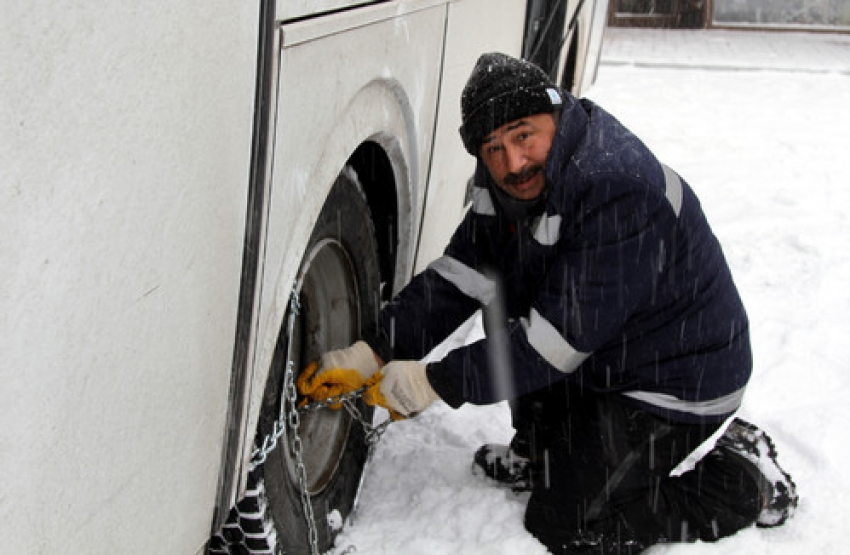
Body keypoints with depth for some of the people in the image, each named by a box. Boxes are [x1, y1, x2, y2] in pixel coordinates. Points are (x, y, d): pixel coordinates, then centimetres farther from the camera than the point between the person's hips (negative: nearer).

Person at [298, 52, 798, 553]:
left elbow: (561, 335, -31)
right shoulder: (509, 187, -4)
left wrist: (437, 382, -27)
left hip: (682, 385, -9)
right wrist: (374, 353, -17)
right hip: (603, 359, 9)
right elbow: (456, 279, -5)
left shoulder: (619, 190, -32)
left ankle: (741, 476, 7)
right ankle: (543, 454, 19)